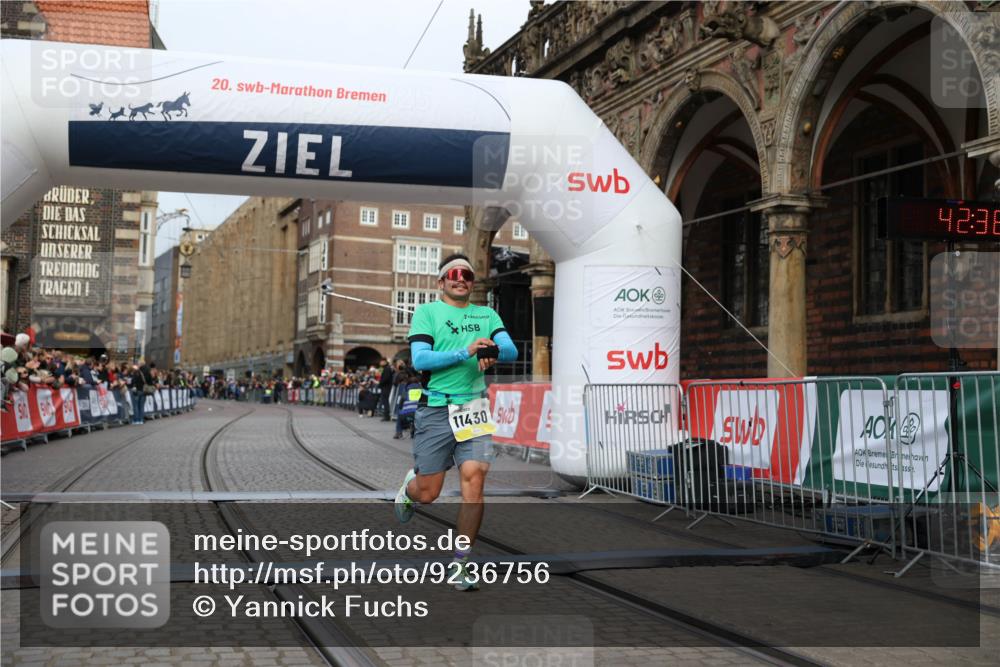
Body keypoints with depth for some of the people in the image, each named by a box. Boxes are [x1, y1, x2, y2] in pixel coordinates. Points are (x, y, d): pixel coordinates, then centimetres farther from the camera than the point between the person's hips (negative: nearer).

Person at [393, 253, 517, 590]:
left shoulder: (487, 315, 14)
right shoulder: (426, 312, 3)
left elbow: (511, 350, 0)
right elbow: (420, 359, -10)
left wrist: (492, 351, -23)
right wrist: (465, 352, -20)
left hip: (473, 408, 2)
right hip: (435, 409, -2)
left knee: (473, 480, -11)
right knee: (428, 493, 3)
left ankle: (460, 563, 0)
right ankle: (409, 485, 41)